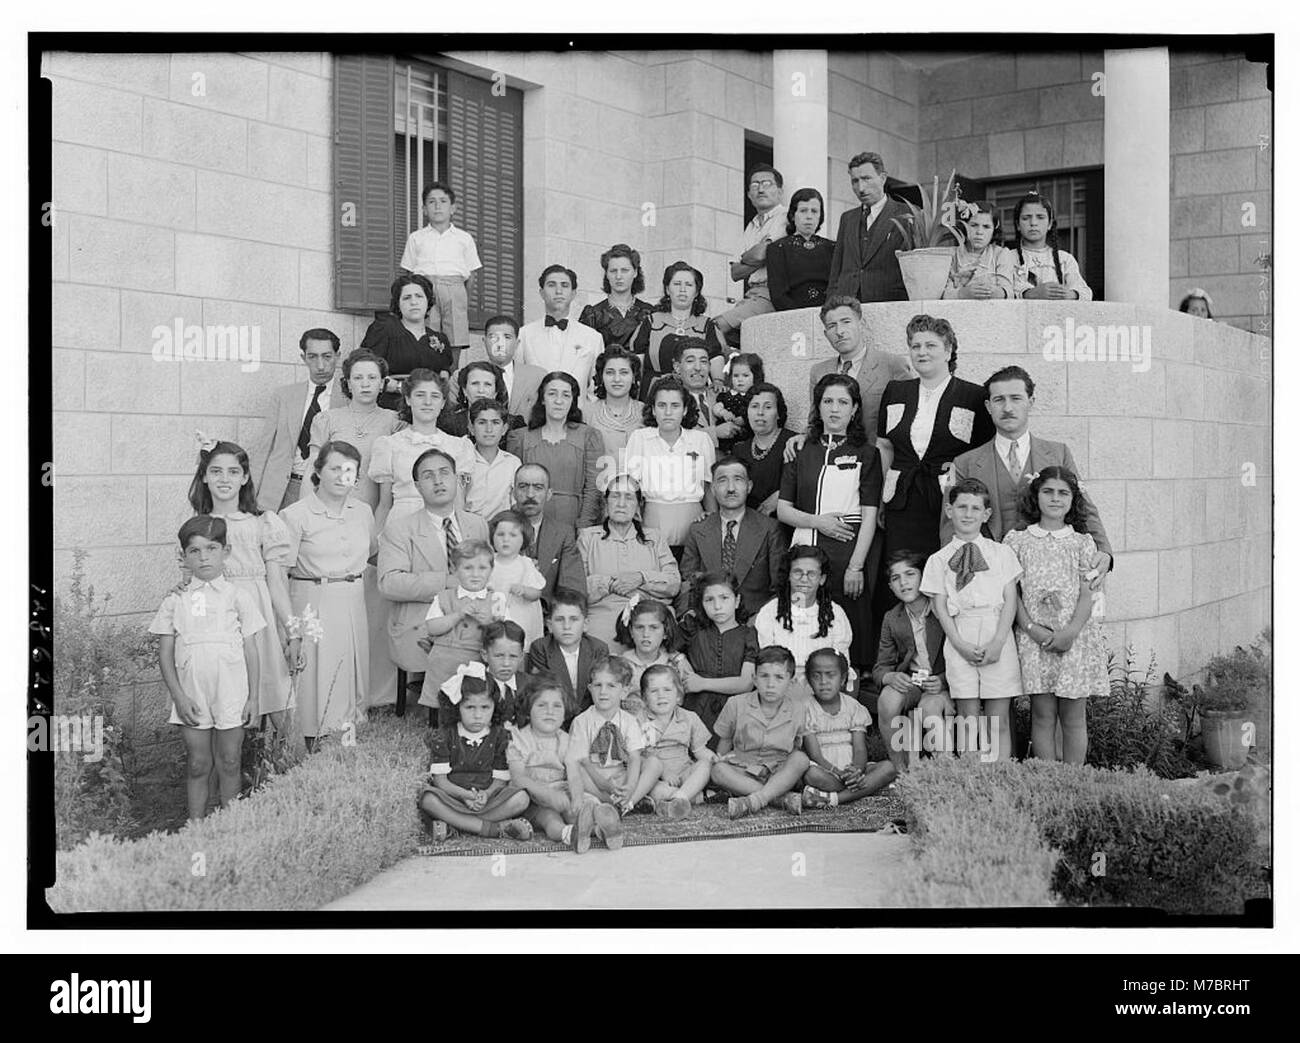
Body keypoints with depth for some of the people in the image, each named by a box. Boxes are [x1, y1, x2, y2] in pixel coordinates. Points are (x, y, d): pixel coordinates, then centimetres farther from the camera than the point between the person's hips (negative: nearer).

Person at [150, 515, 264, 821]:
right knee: (197, 765, 7)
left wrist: (253, 698, 0)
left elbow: (251, 651, 3)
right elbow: (165, 654, 2)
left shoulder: (238, 597, 1)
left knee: (229, 764, 7)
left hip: (231, 695, 0)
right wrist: (179, 697, -7)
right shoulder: (175, 601, 2)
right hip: (192, 697, 1)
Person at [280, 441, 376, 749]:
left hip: (353, 608, 5)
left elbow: (372, 553, 26)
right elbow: (279, 575, -9)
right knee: (315, 686, -3)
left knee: (352, 682, 9)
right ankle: (313, 753, 8)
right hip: (313, 608, -5)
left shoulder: (363, 511, 7)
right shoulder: (295, 515, -7)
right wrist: (291, 629, -13)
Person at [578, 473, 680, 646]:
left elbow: (675, 584, 8)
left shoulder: (654, 537, 21)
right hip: (603, 613, -2)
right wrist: (609, 583, -9)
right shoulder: (587, 537, 16)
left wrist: (641, 578, -7)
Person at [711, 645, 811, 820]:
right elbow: (724, 741, 9)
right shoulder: (736, 705, -3)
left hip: (781, 777, 0)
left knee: (801, 758, -29)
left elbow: (798, 747, 5)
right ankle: (784, 798, -36)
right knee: (717, 771, -31)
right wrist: (720, 760, -2)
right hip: (743, 775, 0)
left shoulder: (799, 709, -2)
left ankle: (755, 800, -40)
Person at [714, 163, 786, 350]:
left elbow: (760, 254, -14)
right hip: (751, 296, 8)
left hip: (771, 295, -7)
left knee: (716, 326, -22)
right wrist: (756, 260, -2)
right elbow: (735, 274, 16)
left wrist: (744, 259, 8)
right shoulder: (751, 227, 24)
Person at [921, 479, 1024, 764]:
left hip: (997, 637, 0)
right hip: (960, 640, 0)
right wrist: (961, 645, -10)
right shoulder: (938, 559, 9)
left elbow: (1010, 600, 4)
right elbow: (940, 607, 4)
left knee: (999, 721, 1)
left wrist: (997, 642, -9)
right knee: (968, 721, -1)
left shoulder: (1001, 553, 11)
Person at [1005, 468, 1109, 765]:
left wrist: (1071, 632, -13)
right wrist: (1031, 627, -12)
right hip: (1034, 638, -1)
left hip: (1075, 637, 1)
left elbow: (1087, 594, 2)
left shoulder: (1082, 542, 9)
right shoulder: (1017, 540, 8)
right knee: (1043, 715, -1)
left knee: (1074, 717, 2)